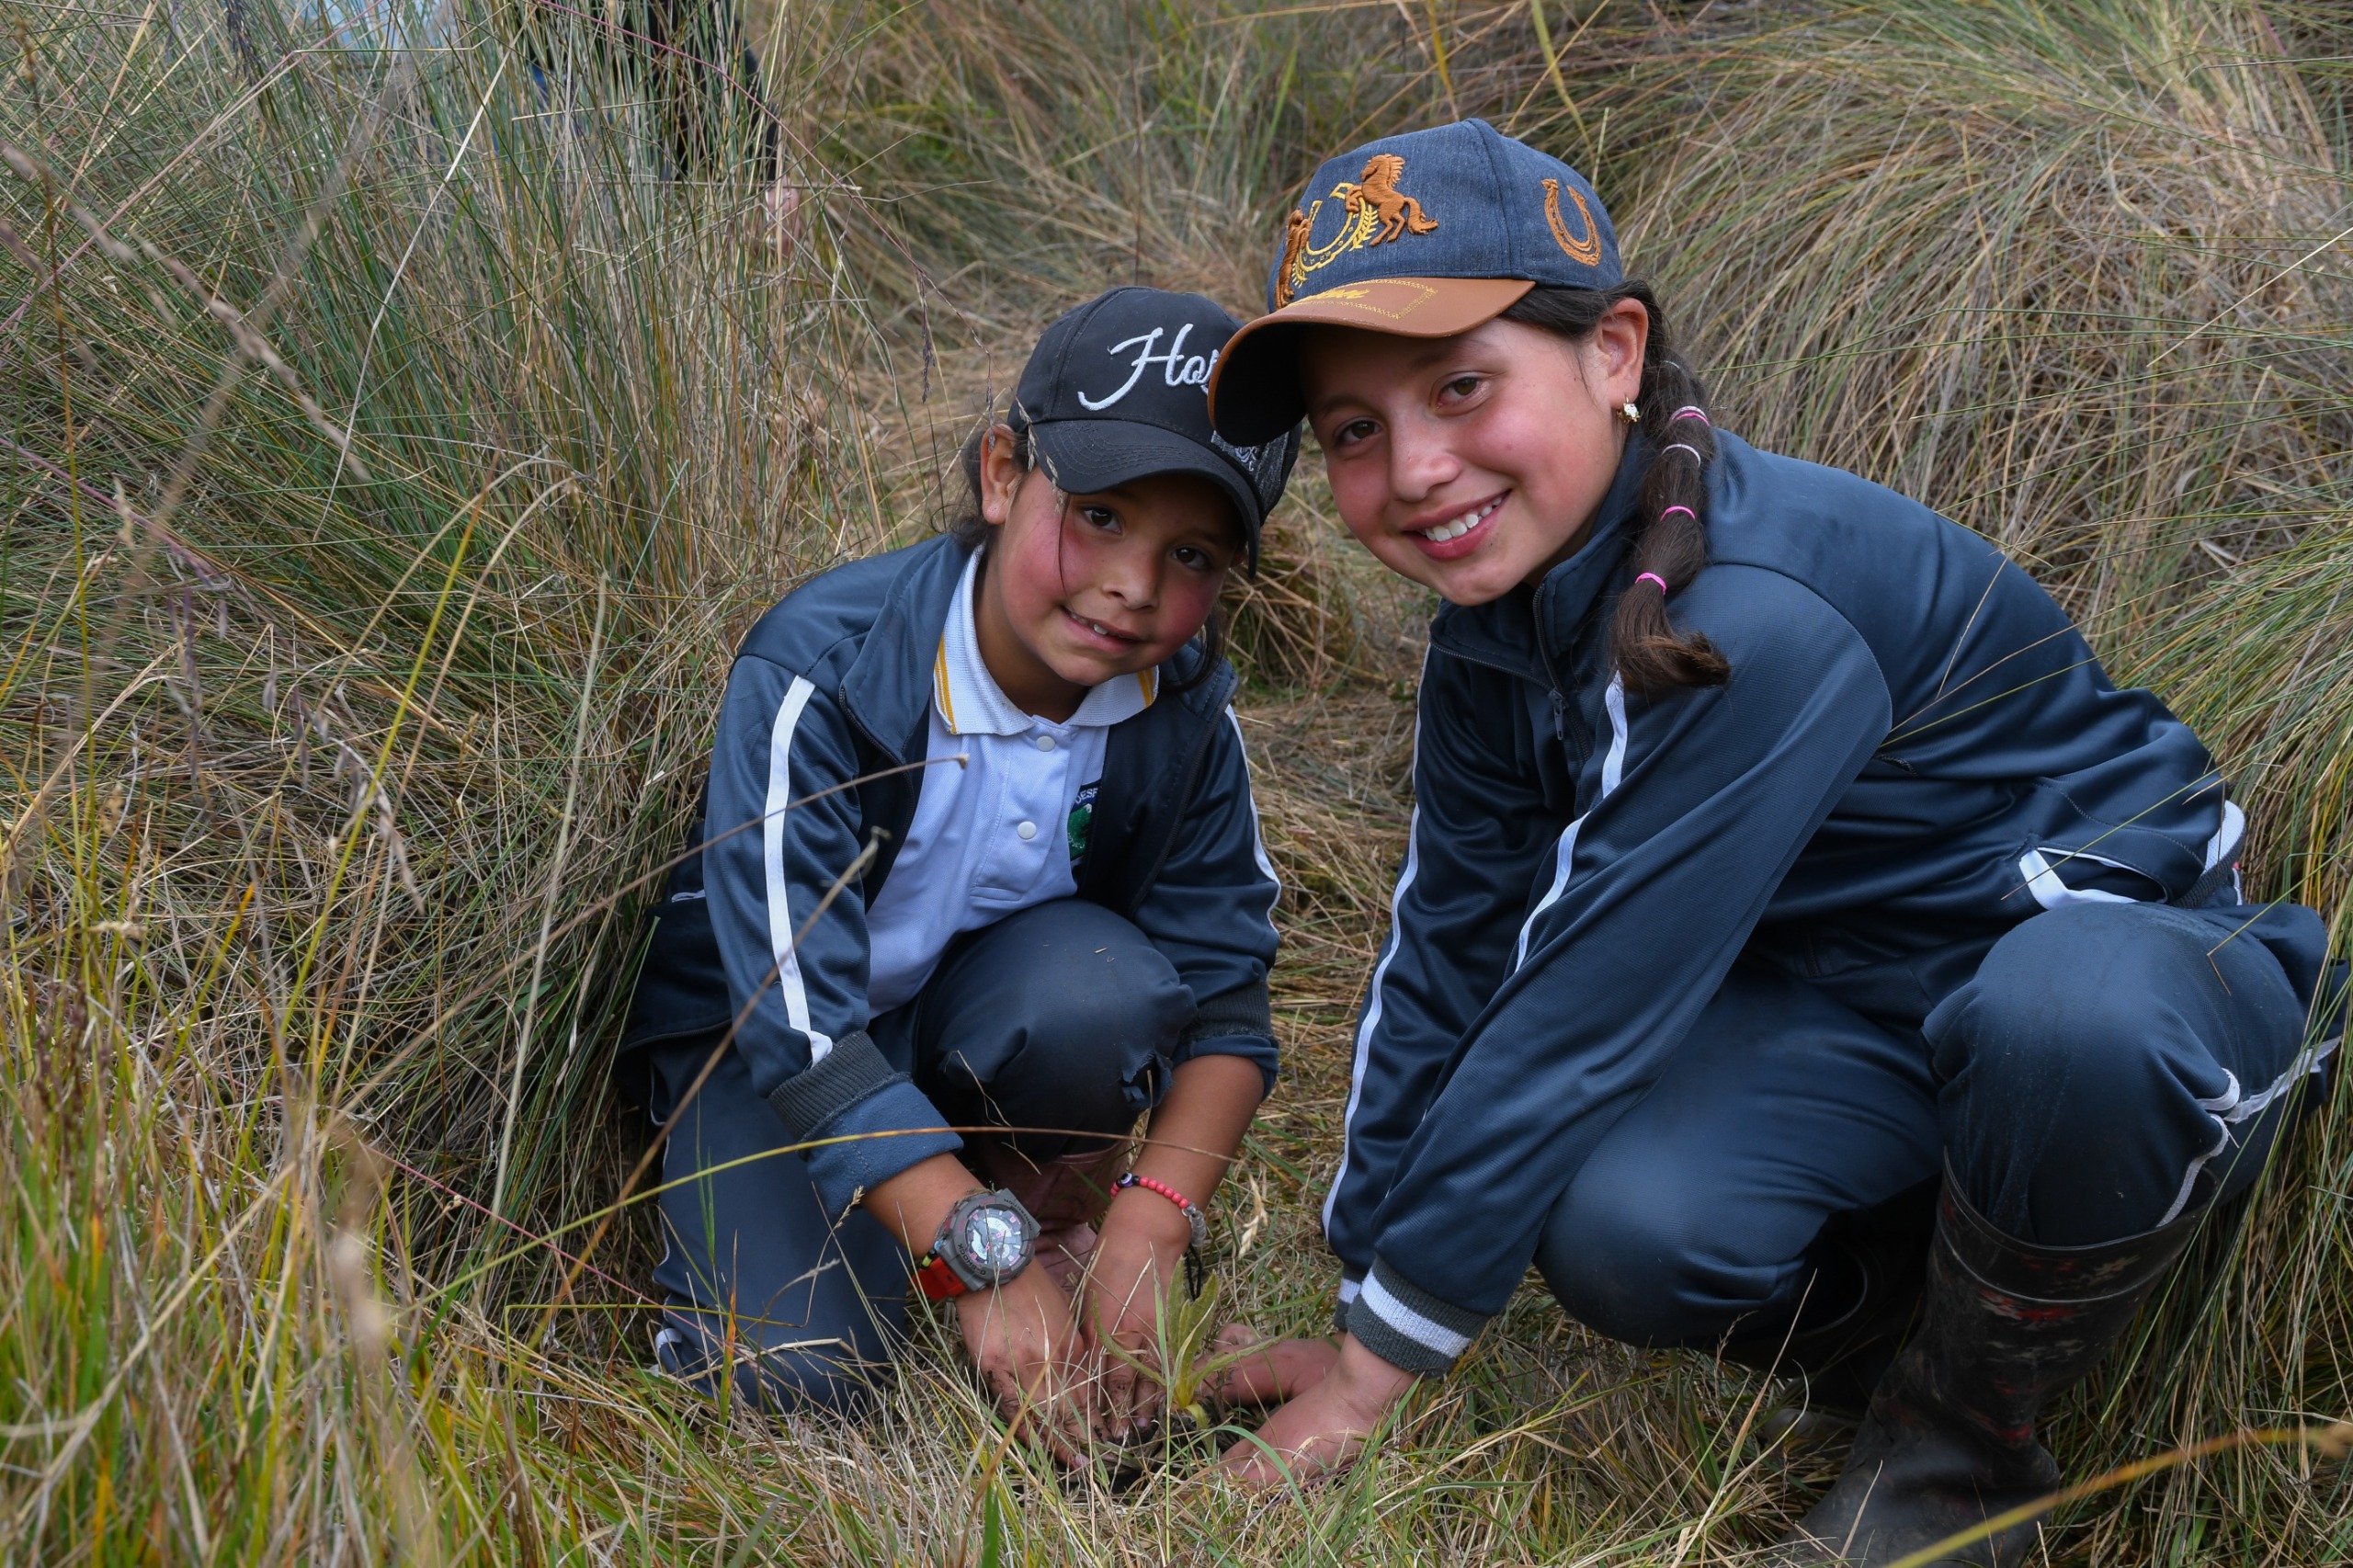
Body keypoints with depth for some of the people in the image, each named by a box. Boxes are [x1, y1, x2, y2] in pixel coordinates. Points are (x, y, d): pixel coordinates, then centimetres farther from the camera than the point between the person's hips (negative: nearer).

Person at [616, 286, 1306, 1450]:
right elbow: (794, 1013, -32)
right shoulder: (820, 672, -29)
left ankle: (1056, 1184, -1)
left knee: (1103, 980, -33)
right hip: (764, 1030, -3)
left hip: (978, 1013, 3)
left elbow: (1223, 990, -12)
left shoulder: (1183, 712, -16)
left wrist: (1152, 1228, -28)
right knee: (793, 1370, -26)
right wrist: (983, 1260, -37)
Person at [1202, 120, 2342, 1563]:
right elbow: (1451, 952, -1)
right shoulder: (1503, 606, -6)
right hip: (1854, 1008, 5)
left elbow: (1585, 1001, -29)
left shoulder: (1756, 613, -32)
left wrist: (1368, 1384, -20)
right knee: (1616, 1228, -26)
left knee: (2064, 1009, -41)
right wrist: (1354, 1321, 2)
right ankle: (1906, 1329, 8)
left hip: (2149, 960, -5)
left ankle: (1967, 1445, -11)